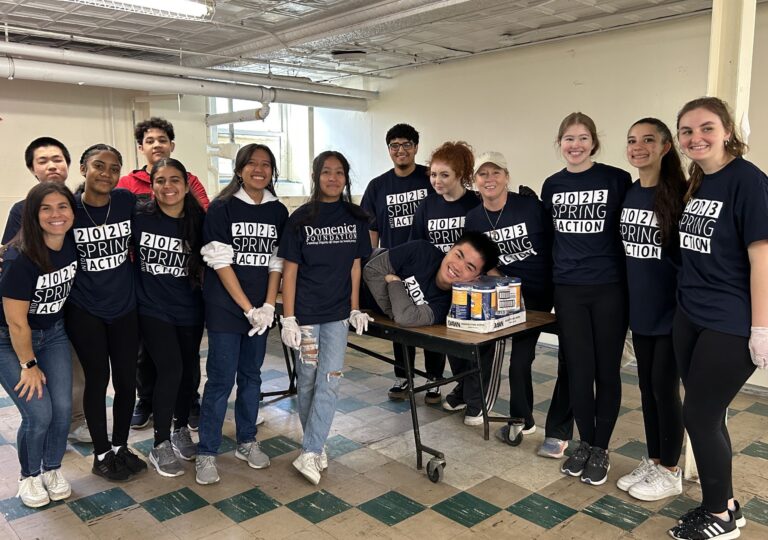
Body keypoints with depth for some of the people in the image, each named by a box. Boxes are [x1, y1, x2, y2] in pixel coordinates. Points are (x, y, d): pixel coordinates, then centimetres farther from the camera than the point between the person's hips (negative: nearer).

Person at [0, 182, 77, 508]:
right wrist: (29, 365, -12)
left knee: (63, 408, -2)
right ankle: (29, 477, 18)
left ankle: (52, 471, 24)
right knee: (39, 414, -10)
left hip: (53, 334, 5)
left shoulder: (73, 244, -12)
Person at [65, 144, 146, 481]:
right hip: (84, 312, -2)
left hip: (124, 308, 2)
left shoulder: (127, 201, -5)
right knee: (97, 380, 8)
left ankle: (120, 447, 31)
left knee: (126, 380, 10)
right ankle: (101, 455, 26)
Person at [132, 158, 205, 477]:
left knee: (188, 370, 11)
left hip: (189, 309, 3)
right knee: (170, 369, -12)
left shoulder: (198, 222, -4)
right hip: (152, 309, -3)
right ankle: (160, 445, 6)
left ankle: (181, 429, 36)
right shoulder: (140, 219, -8)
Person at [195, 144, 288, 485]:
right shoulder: (222, 208, -6)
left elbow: (277, 262, 5)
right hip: (225, 307, -4)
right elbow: (221, 263, -11)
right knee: (221, 380, -2)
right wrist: (248, 308, -14)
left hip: (260, 310, 4)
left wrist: (268, 307, -6)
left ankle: (246, 442, 28)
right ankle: (206, 453, 11)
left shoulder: (278, 212, 6)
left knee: (251, 376, 13)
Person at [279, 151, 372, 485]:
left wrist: (355, 308, 4)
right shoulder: (300, 218, -3)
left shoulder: (356, 218, 4)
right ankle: (316, 447, 25)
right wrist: (288, 318, -8)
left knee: (330, 381, -3)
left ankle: (309, 453, 5)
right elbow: (289, 270, -4)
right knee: (308, 379, 8)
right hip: (305, 311, -1)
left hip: (338, 312, 2)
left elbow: (355, 266, 8)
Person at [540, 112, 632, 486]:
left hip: (609, 288, -3)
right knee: (578, 371, 7)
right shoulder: (552, 186, 7)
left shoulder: (617, 180, -5)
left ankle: (601, 449, 22)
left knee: (606, 370, 7)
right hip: (568, 290, 3)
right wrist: (550, 279, 12)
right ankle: (585, 444, 25)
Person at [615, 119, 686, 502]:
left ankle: (671, 473, 20)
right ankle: (652, 462, 30)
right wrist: (627, 297, 10)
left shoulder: (680, 195, -13)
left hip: (671, 309, -6)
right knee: (647, 386, 14)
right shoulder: (627, 194, 6)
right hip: (640, 308, 6)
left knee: (665, 388, 3)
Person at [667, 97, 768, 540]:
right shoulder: (696, 183, 9)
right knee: (707, 417, 15)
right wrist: (686, 301, 15)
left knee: (699, 416, 0)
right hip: (689, 317, 8)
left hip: (730, 326, -8)